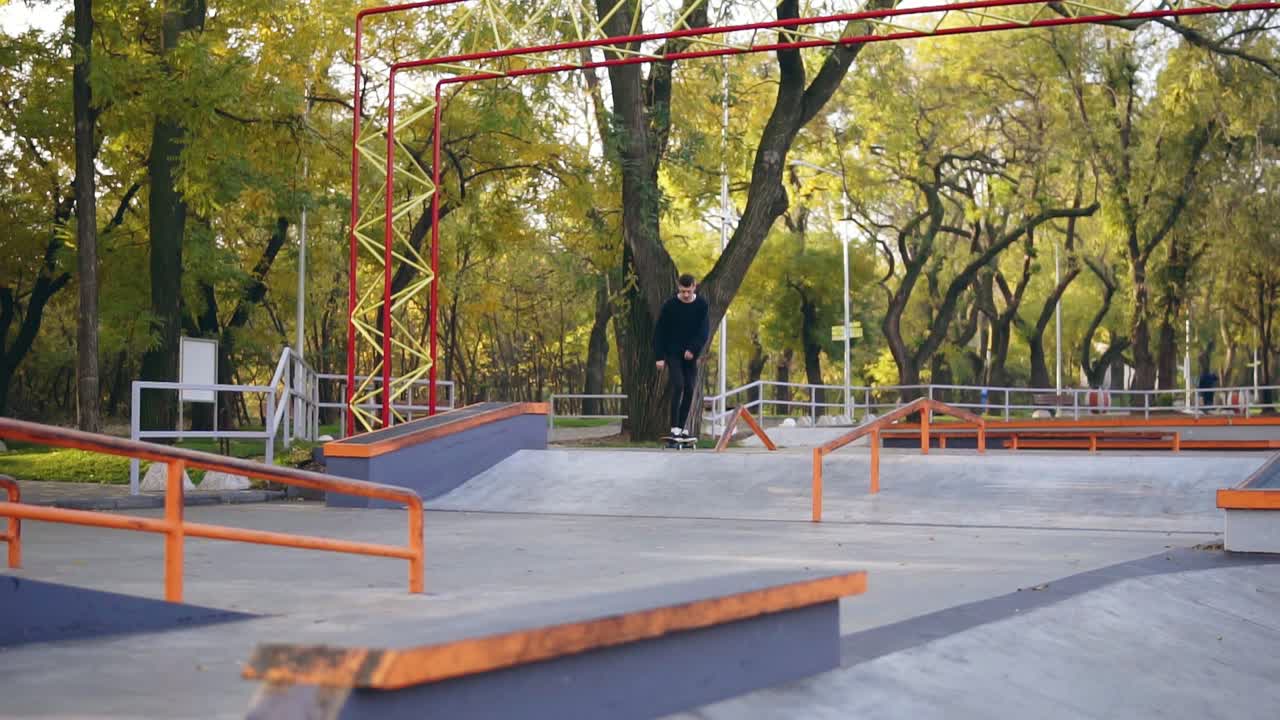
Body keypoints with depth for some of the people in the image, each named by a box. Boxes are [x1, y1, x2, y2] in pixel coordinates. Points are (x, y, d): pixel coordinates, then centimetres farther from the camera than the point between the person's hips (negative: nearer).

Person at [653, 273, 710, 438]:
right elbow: (659, 332, -5)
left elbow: (704, 331, -5)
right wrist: (659, 357, -9)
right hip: (673, 353, -3)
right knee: (678, 386, -16)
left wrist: (693, 349, -19)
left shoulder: (701, 305, -3)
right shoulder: (670, 305, -8)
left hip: (691, 355, 3)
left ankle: (681, 427, 9)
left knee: (690, 390, 1)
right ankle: (674, 427, -15)